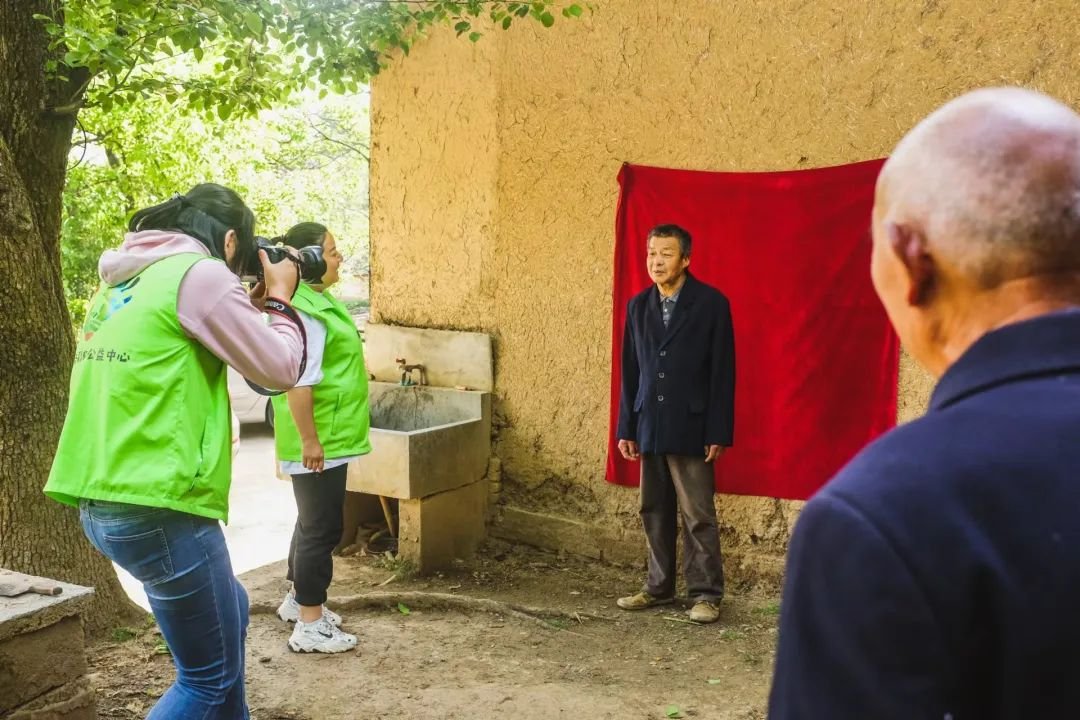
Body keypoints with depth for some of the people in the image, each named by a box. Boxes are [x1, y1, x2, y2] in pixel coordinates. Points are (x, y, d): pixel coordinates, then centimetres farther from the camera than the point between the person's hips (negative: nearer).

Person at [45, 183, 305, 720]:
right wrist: (278, 301, 8)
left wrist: (250, 309, 19)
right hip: (158, 507, -10)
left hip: (102, 501, 10)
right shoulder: (199, 273, -11)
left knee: (230, 615, 27)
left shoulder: (120, 283, 15)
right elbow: (279, 370, -8)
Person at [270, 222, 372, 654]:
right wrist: (309, 440, -24)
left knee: (314, 522, 20)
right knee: (322, 527, -3)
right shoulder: (303, 310, -21)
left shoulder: (316, 300, 12)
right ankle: (310, 626, 7)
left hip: (330, 437, 10)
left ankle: (297, 600, 35)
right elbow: (298, 382, -26)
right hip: (319, 442, -10)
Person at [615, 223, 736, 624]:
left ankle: (706, 594, 10)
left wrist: (717, 432, -9)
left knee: (698, 516, 0)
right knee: (654, 512, 12)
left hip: (691, 428, -5)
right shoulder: (638, 306, 8)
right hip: (649, 427, 5)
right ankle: (659, 587, 23)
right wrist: (626, 428, 8)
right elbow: (630, 371, 10)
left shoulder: (711, 304, -6)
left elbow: (722, 372, -6)